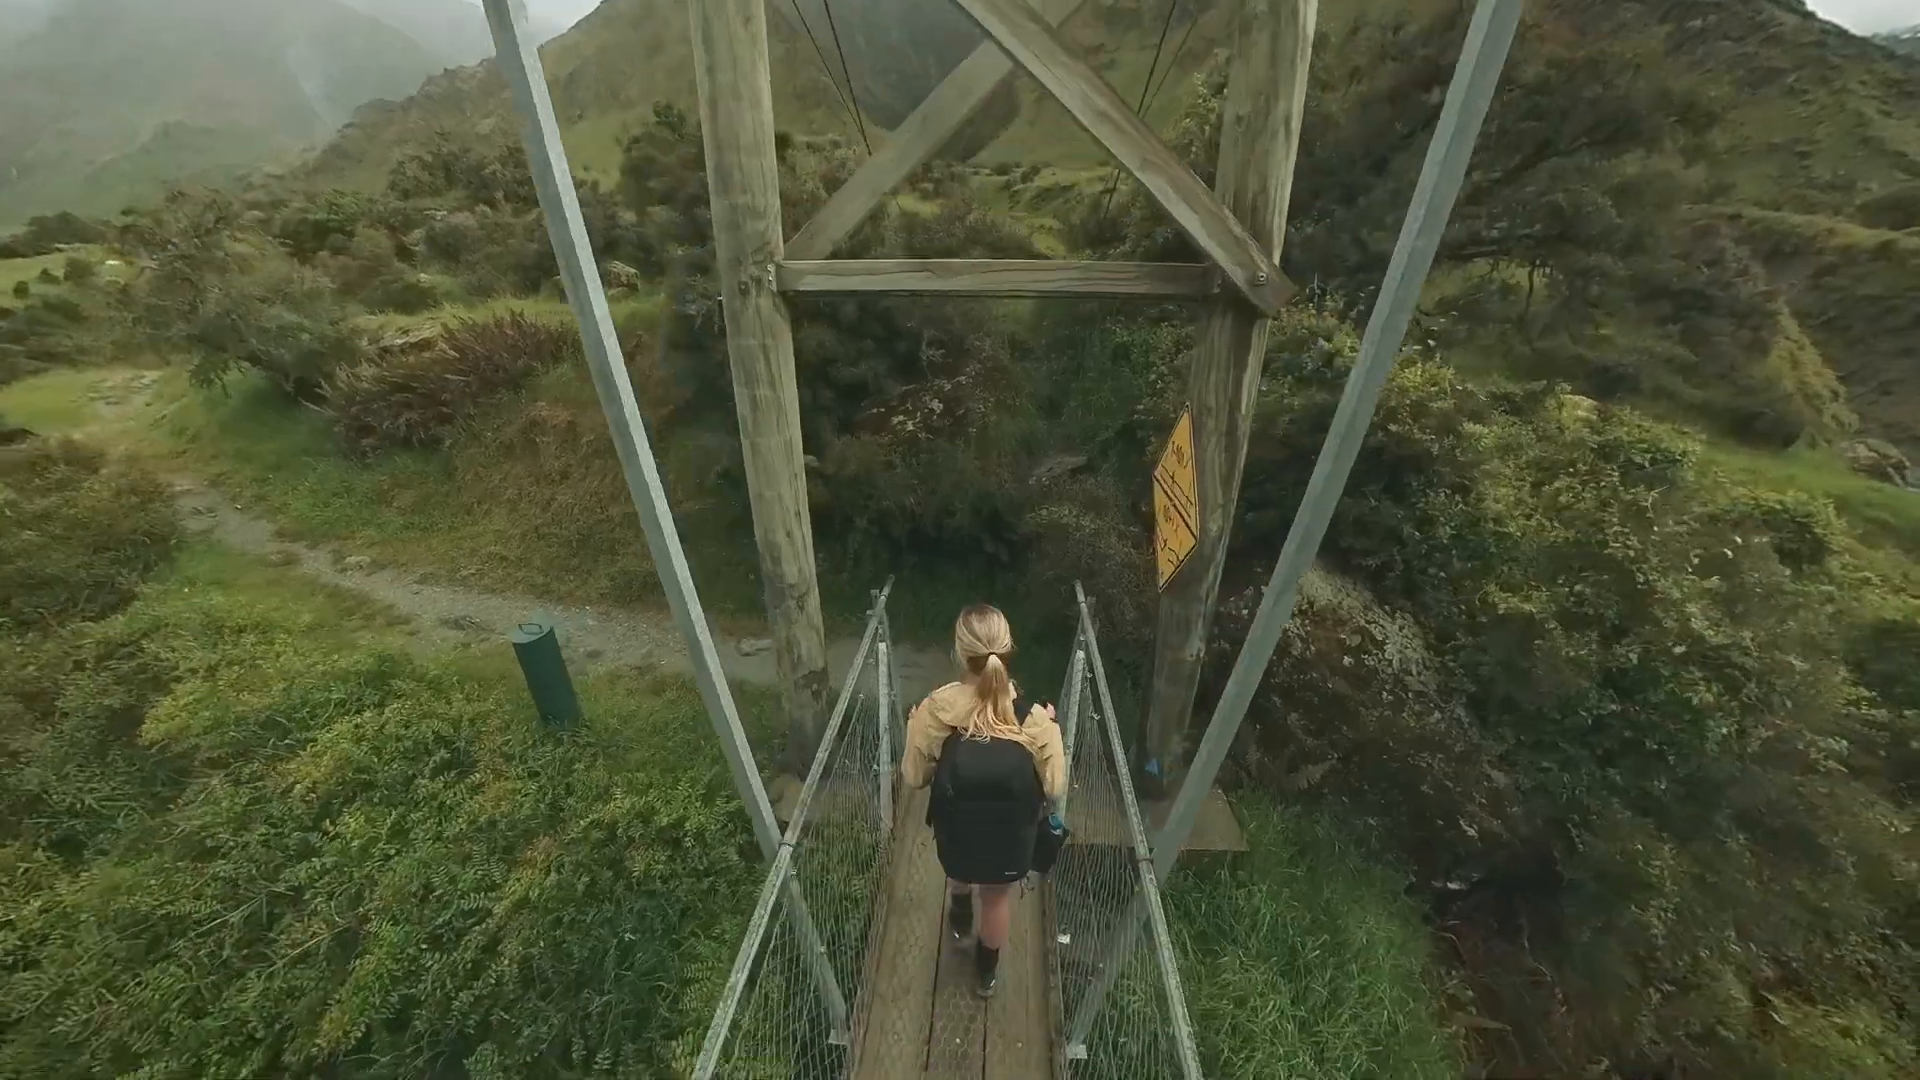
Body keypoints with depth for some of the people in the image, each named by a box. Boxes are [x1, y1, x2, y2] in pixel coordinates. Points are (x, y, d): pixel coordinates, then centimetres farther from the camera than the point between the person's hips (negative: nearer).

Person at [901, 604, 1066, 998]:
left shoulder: (935, 710, -26)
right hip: (1010, 836, -1)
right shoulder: (1034, 717, -27)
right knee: (997, 896, 31)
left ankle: (961, 918, 68)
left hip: (955, 831, 1)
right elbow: (1055, 787, -14)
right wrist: (1051, 729, -3)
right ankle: (987, 969, 56)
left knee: (959, 873, 38)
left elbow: (913, 777, -12)